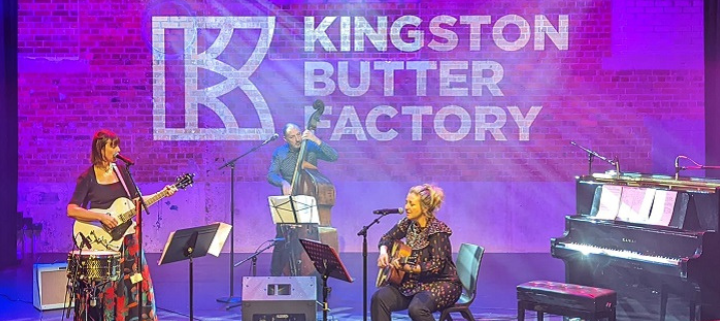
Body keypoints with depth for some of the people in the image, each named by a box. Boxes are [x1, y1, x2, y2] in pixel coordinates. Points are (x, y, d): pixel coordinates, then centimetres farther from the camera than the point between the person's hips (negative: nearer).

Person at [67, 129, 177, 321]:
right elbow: (72, 210, -13)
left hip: (125, 236, 5)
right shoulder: (87, 178, -7)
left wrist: (162, 194, 0)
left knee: (136, 284, 4)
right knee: (105, 289, -1)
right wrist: (101, 217, -22)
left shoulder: (121, 171, 7)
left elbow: (135, 200, 11)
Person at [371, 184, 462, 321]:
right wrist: (383, 252, -7)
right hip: (416, 282, 7)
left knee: (416, 308, -36)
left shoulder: (437, 231, -18)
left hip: (441, 284, -7)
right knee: (379, 298, -16)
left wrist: (408, 268, -34)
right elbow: (387, 237, 15)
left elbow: (437, 265, -24)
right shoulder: (408, 223, 2)